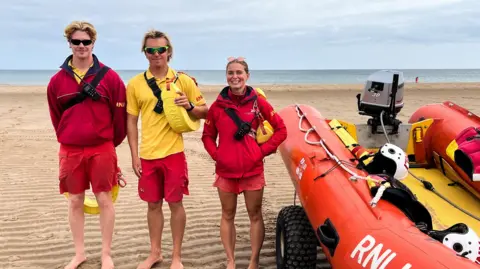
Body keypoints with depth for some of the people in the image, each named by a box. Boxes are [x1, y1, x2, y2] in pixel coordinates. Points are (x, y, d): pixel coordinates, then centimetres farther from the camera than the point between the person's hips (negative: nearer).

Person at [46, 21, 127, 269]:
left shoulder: (109, 77, -5)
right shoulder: (57, 81, 3)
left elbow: (120, 114, 0)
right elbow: (56, 117, 14)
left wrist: (112, 143, 7)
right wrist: (67, 140, 15)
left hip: (101, 149, -2)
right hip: (70, 150, 3)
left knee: (104, 200, 3)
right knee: (75, 202, 10)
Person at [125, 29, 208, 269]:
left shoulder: (184, 81, -1)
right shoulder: (135, 84, 3)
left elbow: (205, 112, 5)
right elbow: (131, 121, 6)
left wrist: (189, 106, -17)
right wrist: (134, 155, 1)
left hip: (173, 152, -2)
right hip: (147, 155, 2)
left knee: (175, 203, 6)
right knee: (153, 204, 13)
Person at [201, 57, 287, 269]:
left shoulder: (258, 102, -4)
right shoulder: (217, 105, -1)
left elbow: (281, 130, 0)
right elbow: (207, 135, 10)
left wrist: (263, 151, -7)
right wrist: (216, 154, -4)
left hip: (253, 170, -1)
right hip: (225, 170, 1)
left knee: (255, 215, 8)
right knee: (227, 215, 11)